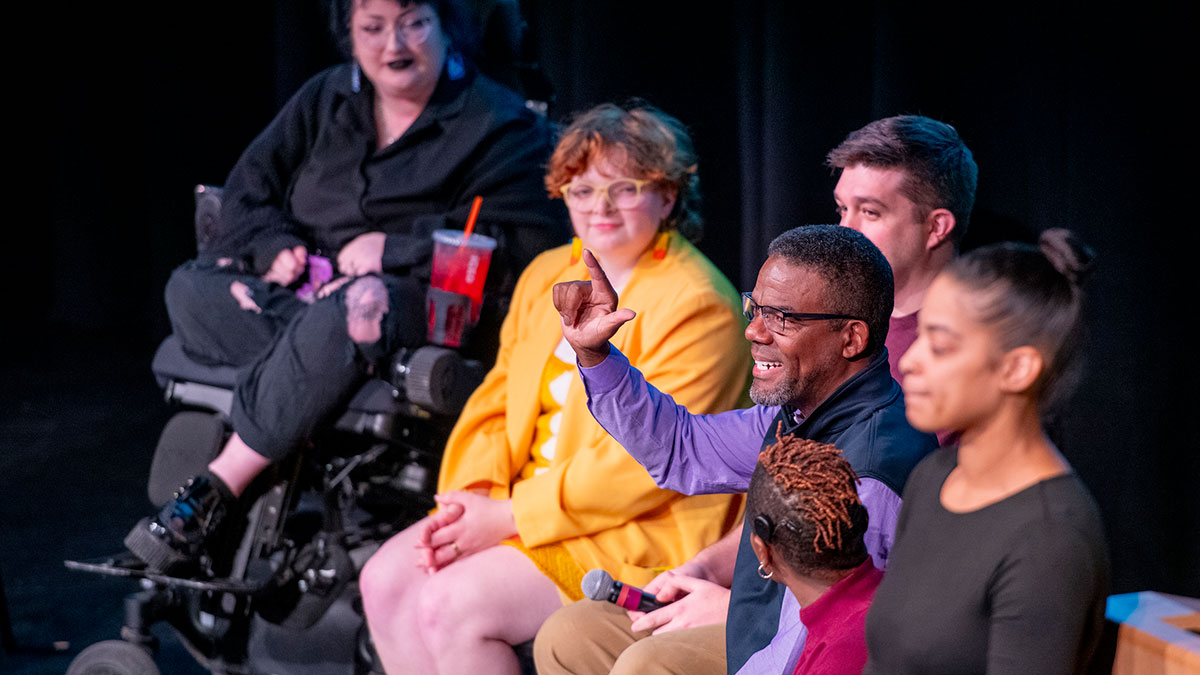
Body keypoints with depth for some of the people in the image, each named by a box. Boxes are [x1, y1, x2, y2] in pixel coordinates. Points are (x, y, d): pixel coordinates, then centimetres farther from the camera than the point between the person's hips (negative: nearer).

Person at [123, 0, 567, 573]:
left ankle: (214, 493, -38)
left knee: (339, 318, -41)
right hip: (303, 286, 6)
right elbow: (250, 186, 19)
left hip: (413, 296, -6)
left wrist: (392, 247, -13)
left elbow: (523, 240, -11)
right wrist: (276, 247, -4)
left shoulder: (499, 124, 2)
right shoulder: (325, 99, 18)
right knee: (191, 289, -21)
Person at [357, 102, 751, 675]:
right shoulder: (549, 274, 13)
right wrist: (466, 497, -8)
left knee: (451, 604, -22)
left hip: (639, 535, -9)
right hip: (524, 502, 9)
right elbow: (496, 402, 13)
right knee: (386, 579, -7)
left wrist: (509, 516, -19)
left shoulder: (696, 307, -14)